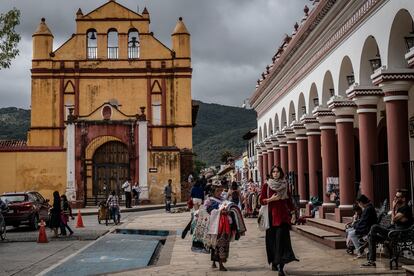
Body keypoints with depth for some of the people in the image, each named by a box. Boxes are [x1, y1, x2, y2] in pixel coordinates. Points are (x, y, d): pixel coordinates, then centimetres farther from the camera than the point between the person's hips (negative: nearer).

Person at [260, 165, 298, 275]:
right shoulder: (266, 185, 2)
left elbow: (289, 200, 13)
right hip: (272, 214, -1)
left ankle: (281, 266, -14)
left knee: (282, 238, -10)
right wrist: (271, 199, -15)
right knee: (272, 240, 4)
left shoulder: (284, 185, 9)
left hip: (283, 215, 1)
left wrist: (293, 213, 9)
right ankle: (274, 263, 19)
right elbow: (261, 200, 2)